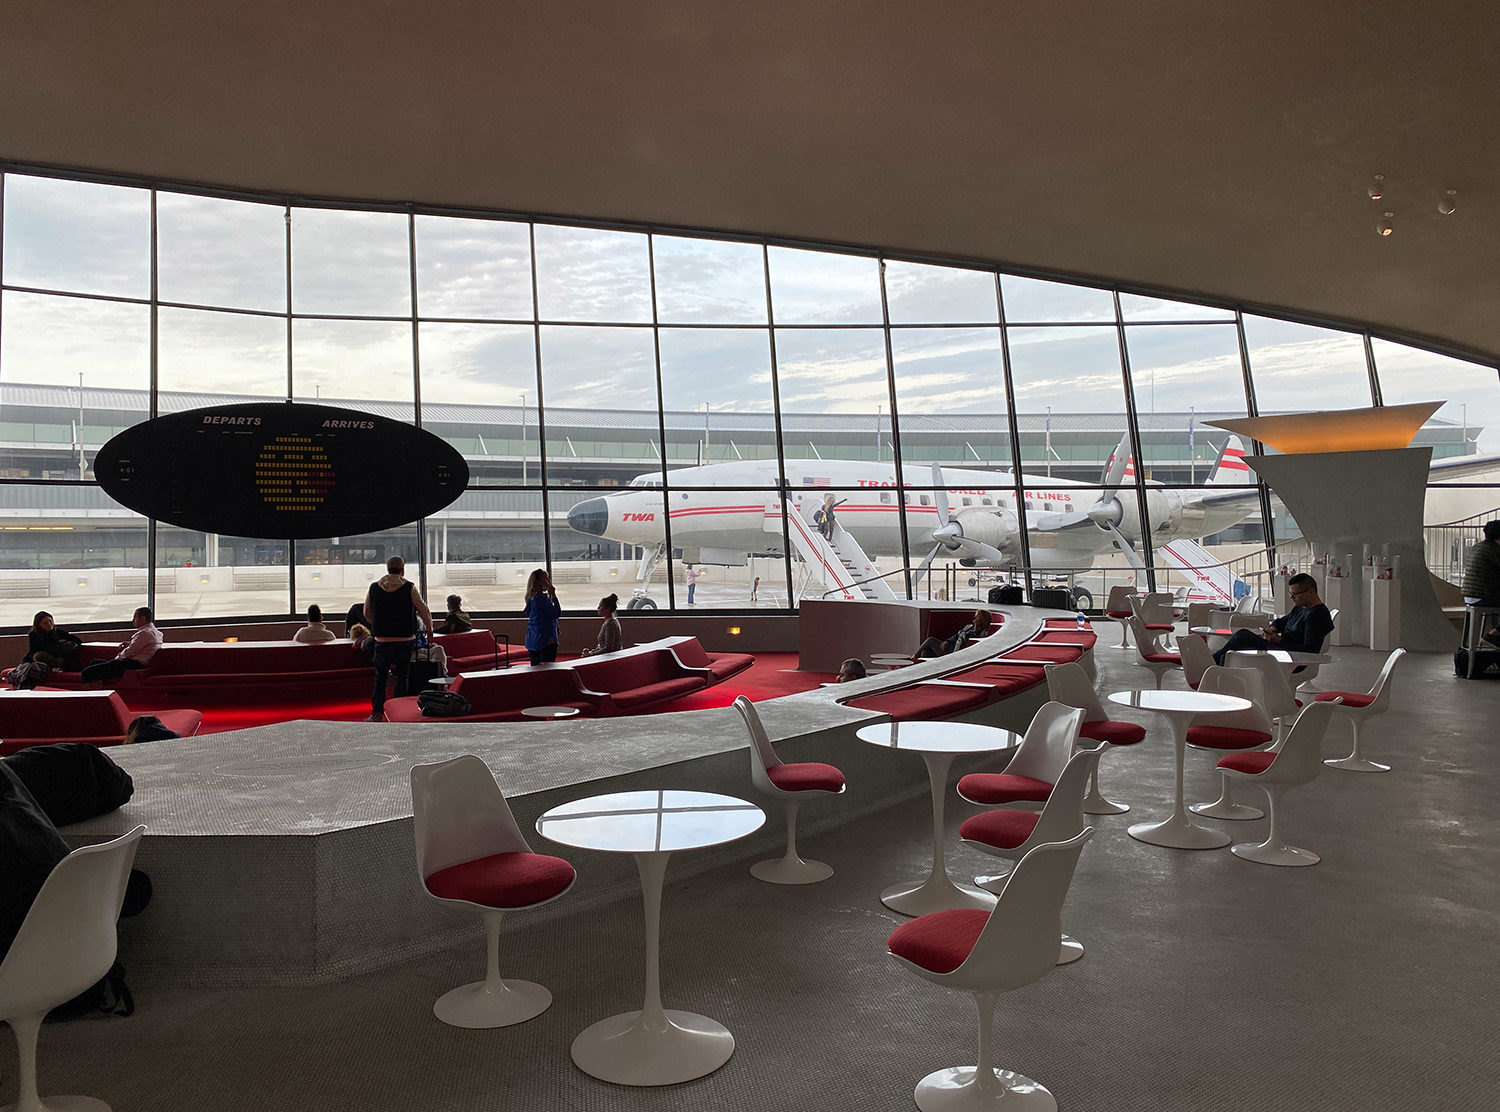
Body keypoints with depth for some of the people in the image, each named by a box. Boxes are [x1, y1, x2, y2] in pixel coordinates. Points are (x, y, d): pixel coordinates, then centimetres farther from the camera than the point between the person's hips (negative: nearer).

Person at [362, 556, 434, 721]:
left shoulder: (373, 588, 3)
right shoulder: (409, 588, -6)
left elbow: (367, 613, 12)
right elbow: (423, 611, -2)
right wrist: (429, 628, 15)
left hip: (382, 639, 2)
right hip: (405, 638, -2)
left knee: (380, 675, 10)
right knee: (403, 675, 7)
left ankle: (377, 712, 9)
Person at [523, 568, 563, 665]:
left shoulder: (531, 597, 10)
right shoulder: (541, 598, -17)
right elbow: (556, 613, -15)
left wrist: (550, 595, 14)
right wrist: (553, 596, -7)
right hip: (546, 640, -9)